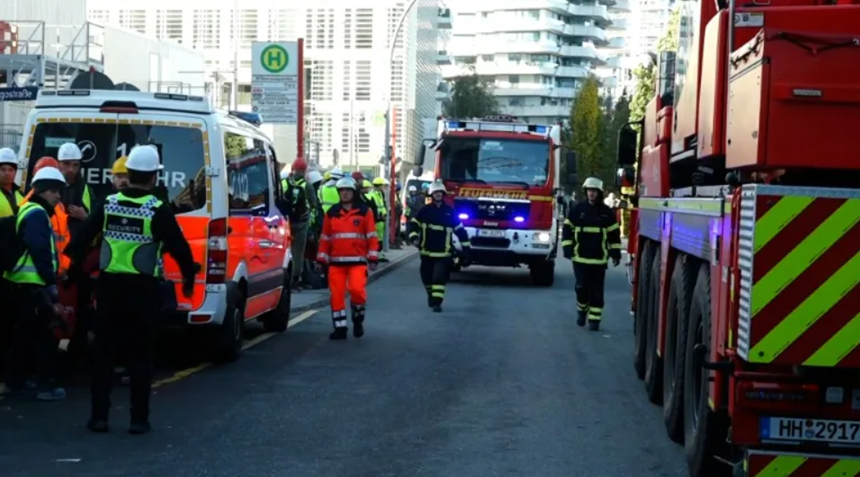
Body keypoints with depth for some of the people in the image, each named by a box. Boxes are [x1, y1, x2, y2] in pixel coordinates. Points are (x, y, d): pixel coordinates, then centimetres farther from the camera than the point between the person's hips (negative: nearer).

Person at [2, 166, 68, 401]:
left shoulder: (28, 211, 20)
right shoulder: (37, 214, -13)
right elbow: (40, 252, -21)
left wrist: (50, 282, 16)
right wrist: (52, 285, -21)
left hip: (20, 283, 10)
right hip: (32, 285, -10)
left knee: (24, 333, 15)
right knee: (45, 335, -6)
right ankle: (45, 385, -5)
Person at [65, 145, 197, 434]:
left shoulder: (108, 204, 1)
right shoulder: (158, 211, -10)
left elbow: (82, 239, 5)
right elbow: (179, 248, -8)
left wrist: (73, 268, 19)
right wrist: (189, 278, 7)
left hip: (108, 286, 3)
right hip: (142, 290, -3)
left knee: (103, 352, 10)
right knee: (140, 355, 5)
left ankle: (99, 416, 10)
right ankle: (139, 419, 5)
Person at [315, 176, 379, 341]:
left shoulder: (364, 211, 3)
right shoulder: (331, 213, 11)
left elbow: (372, 237, 2)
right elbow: (325, 238, 13)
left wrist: (372, 258, -4)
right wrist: (321, 259, 8)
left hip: (357, 260, -3)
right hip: (336, 261, 3)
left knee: (357, 289, -19)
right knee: (336, 294, -1)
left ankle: (358, 319, 7)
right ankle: (340, 328, 8)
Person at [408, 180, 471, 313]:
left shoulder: (449, 211, 2)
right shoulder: (425, 210, 2)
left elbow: (460, 230, 7)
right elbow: (413, 224, 3)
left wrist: (467, 249, 6)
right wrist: (414, 237, -16)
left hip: (442, 253, -2)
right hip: (426, 252, 2)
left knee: (439, 277, -15)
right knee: (427, 277, 12)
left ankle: (437, 302, -12)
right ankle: (431, 295, 37)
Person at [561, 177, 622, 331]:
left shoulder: (607, 212, 3)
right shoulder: (577, 209, 0)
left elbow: (614, 233, 8)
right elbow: (567, 229, 4)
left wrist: (615, 253, 4)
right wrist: (567, 248, -3)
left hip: (599, 259, 0)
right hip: (580, 257, 0)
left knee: (596, 290, 2)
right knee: (582, 287, -1)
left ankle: (594, 319, 8)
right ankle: (582, 311, 24)